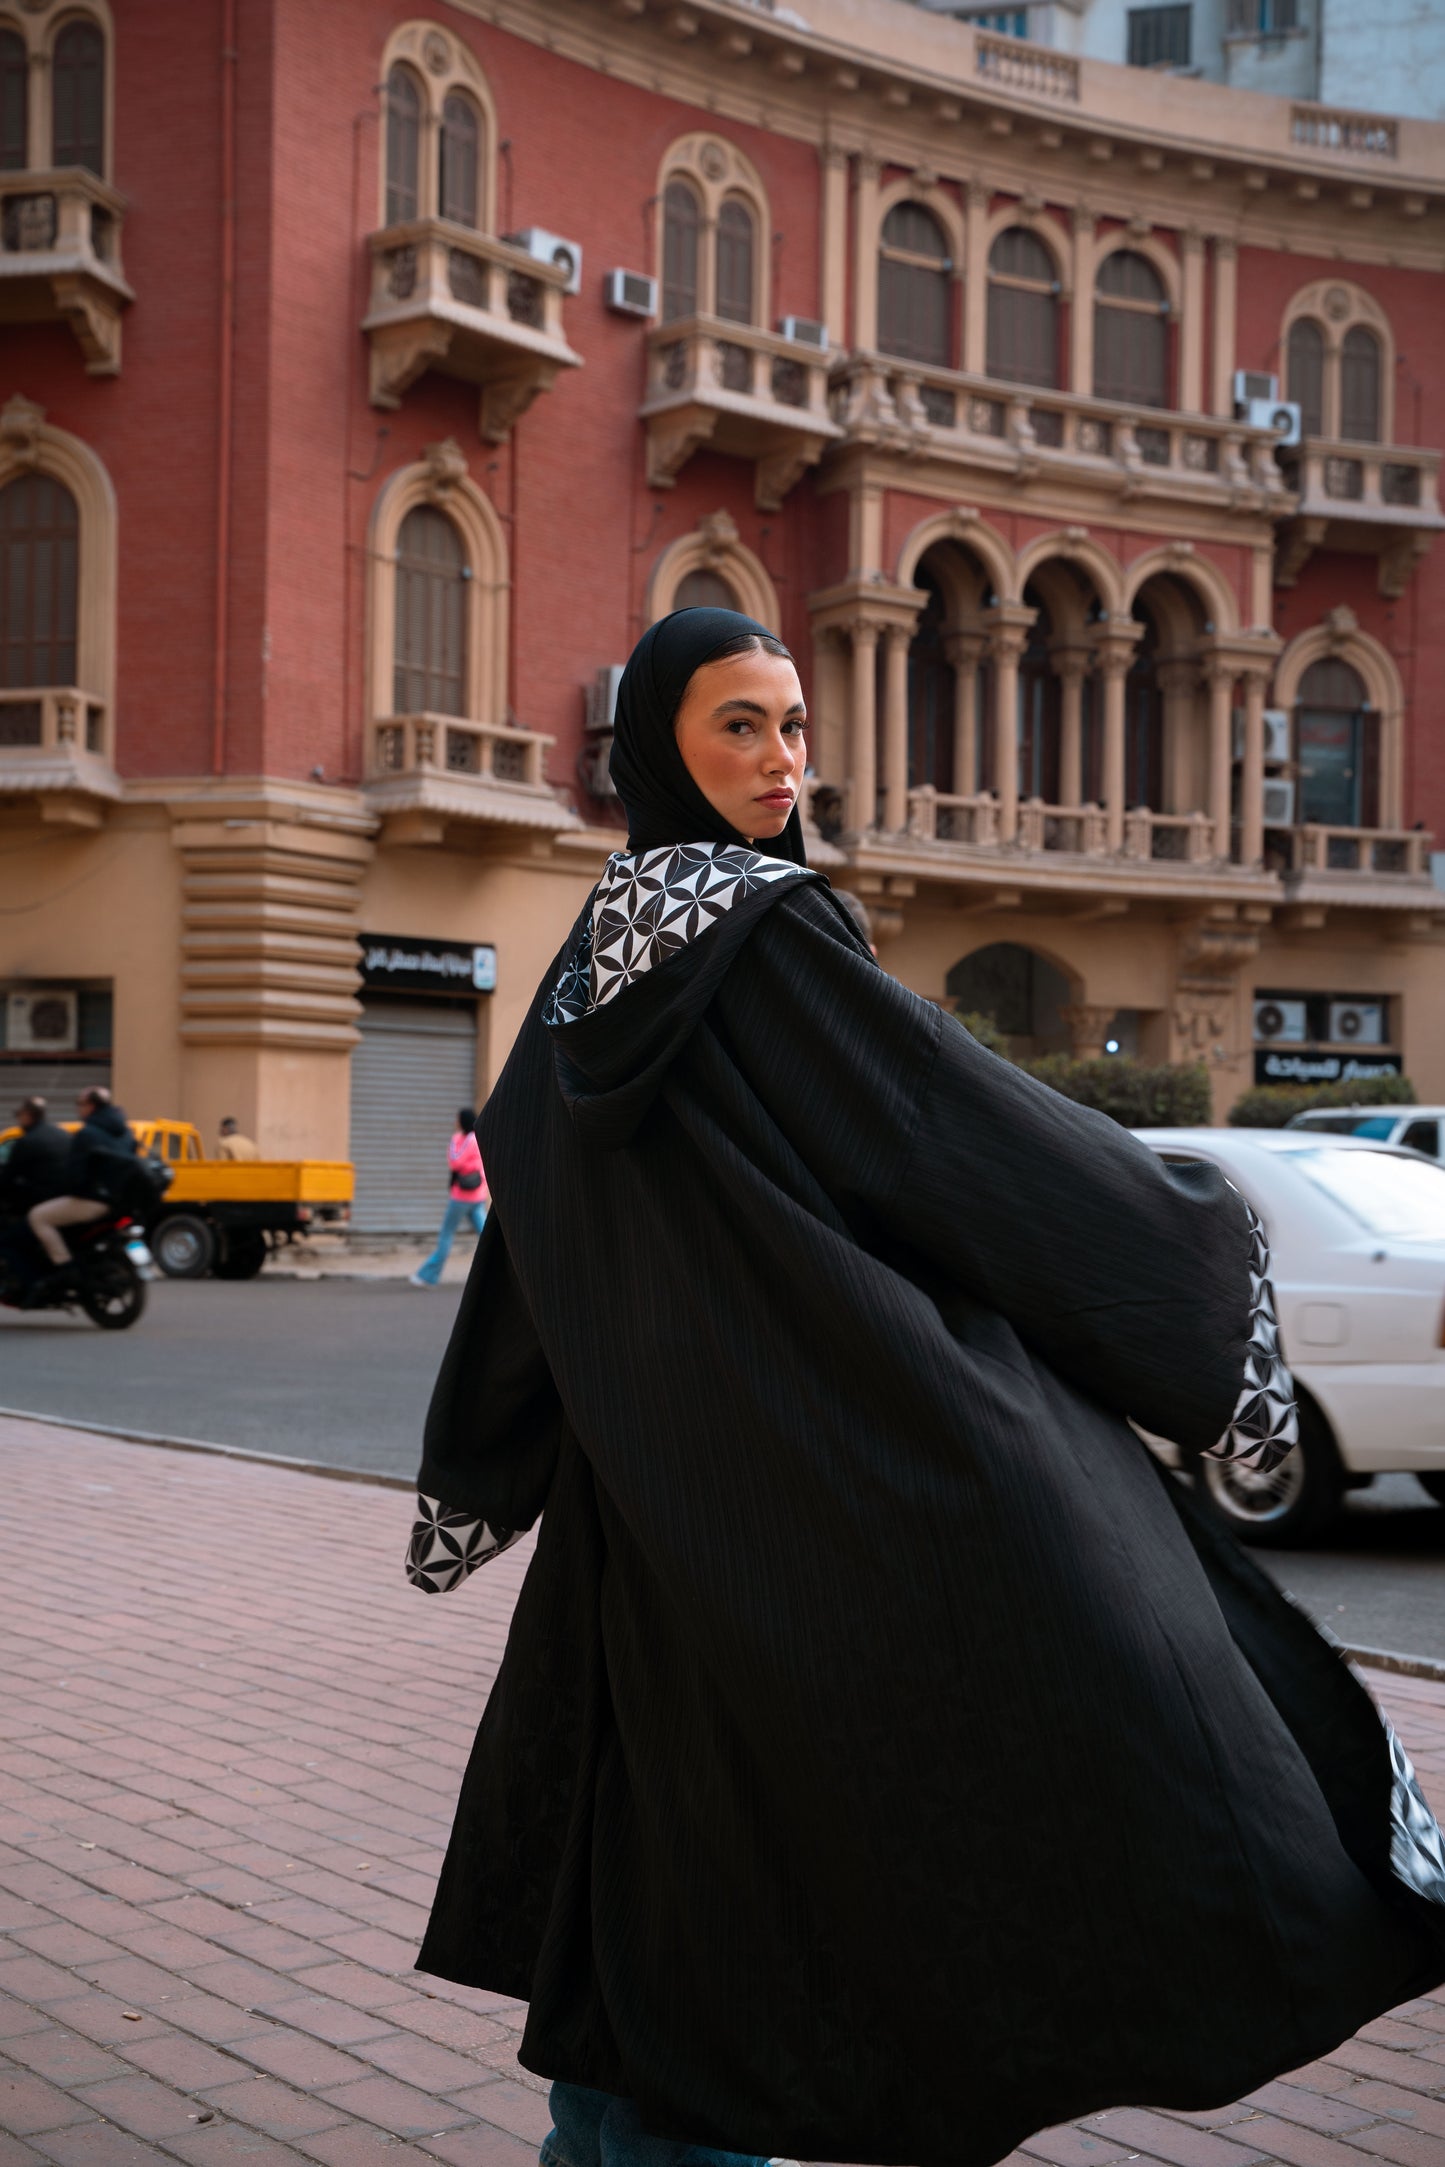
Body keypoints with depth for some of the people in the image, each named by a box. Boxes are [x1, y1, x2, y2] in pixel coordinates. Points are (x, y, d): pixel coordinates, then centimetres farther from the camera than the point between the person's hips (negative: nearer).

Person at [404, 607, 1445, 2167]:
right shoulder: (754, 920, -14)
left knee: (665, 1830, 17)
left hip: (653, 1475, 9)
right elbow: (957, 1120, -13)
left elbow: (520, 1226, 16)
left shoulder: (600, 954, 12)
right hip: (829, 1459, -9)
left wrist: (472, 1486, 25)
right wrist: (1191, 1223, 1)